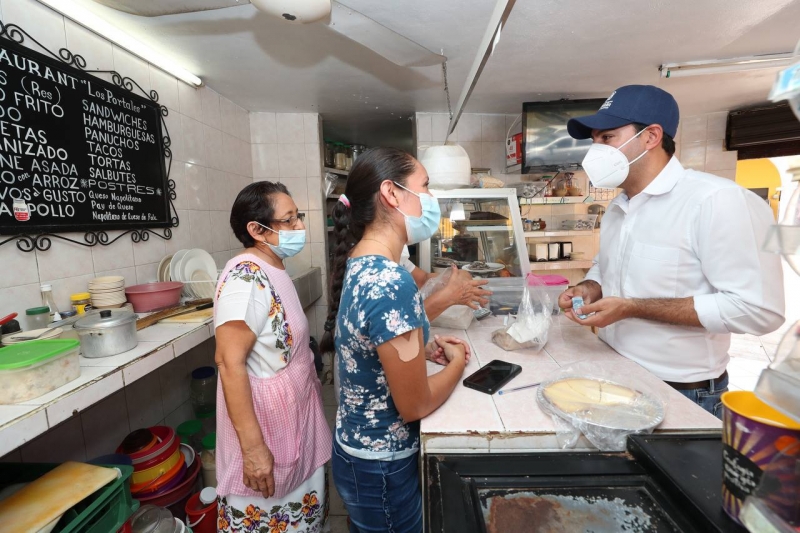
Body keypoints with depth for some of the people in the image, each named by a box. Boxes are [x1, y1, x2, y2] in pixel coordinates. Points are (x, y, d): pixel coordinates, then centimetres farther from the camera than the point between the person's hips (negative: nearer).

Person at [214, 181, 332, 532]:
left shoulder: (273, 272, 6)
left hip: (294, 420, 8)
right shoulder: (245, 277, -22)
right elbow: (230, 362, -25)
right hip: (266, 425, -8)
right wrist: (252, 447, -24)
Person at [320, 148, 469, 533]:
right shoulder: (390, 282, -32)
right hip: (382, 467, -7)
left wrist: (425, 348, -1)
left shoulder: (359, 265, -5)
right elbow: (415, 405, -24)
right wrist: (458, 362, -8)